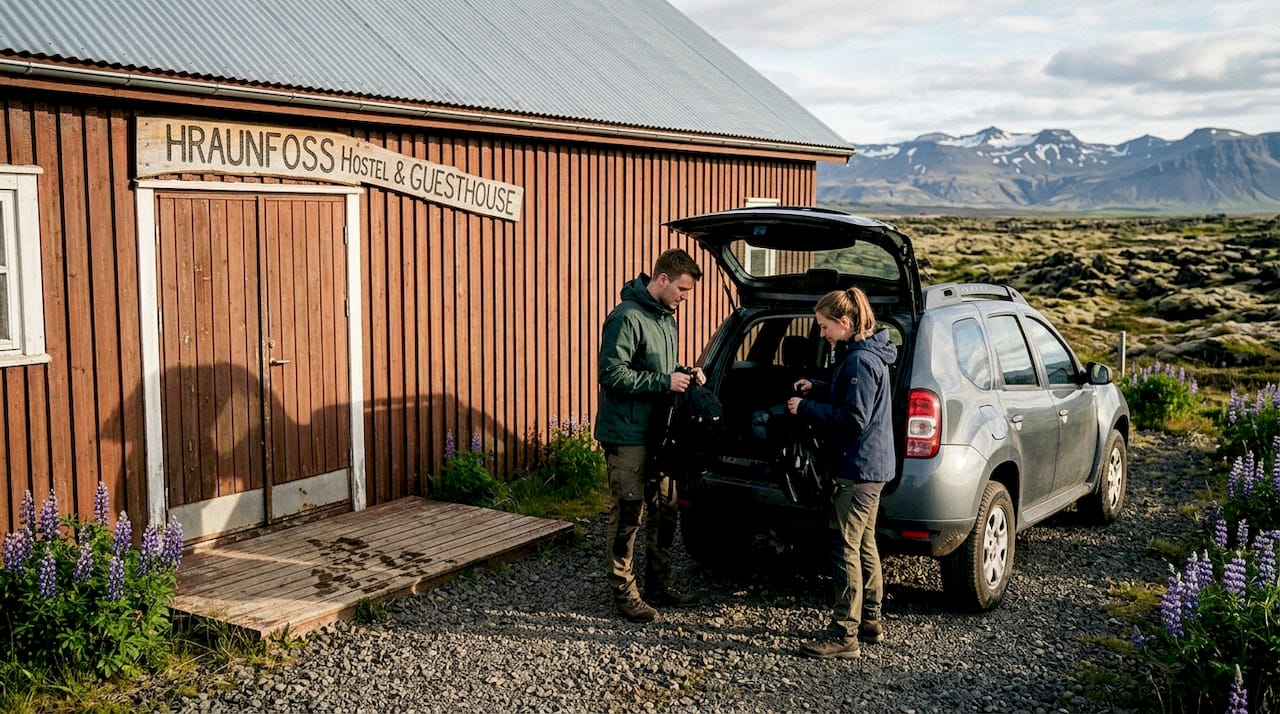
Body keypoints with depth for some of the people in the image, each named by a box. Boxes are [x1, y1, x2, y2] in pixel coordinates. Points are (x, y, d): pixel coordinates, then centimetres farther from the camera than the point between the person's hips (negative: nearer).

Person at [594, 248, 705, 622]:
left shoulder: (665, 318, 12)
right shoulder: (627, 318, -17)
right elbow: (613, 374, -23)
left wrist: (683, 372, 3)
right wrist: (665, 381, -21)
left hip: (657, 431, 9)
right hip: (628, 434, -9)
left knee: (664, 510, 15)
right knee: (629, 514, -2)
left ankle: (659, 584, 29)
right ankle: (624, 592, 10)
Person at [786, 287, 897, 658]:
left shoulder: (860, 361, -20)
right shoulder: (864, 354, 12)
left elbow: (854, 420, -24)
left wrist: (806, 409, -17)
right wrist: (816, 389, 10)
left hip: (858, 469, -11)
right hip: (869, 467, 11)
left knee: (845, 548, -7)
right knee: (864, 544, 18)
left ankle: (844, 635, -4)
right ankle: (870, 622, 29)